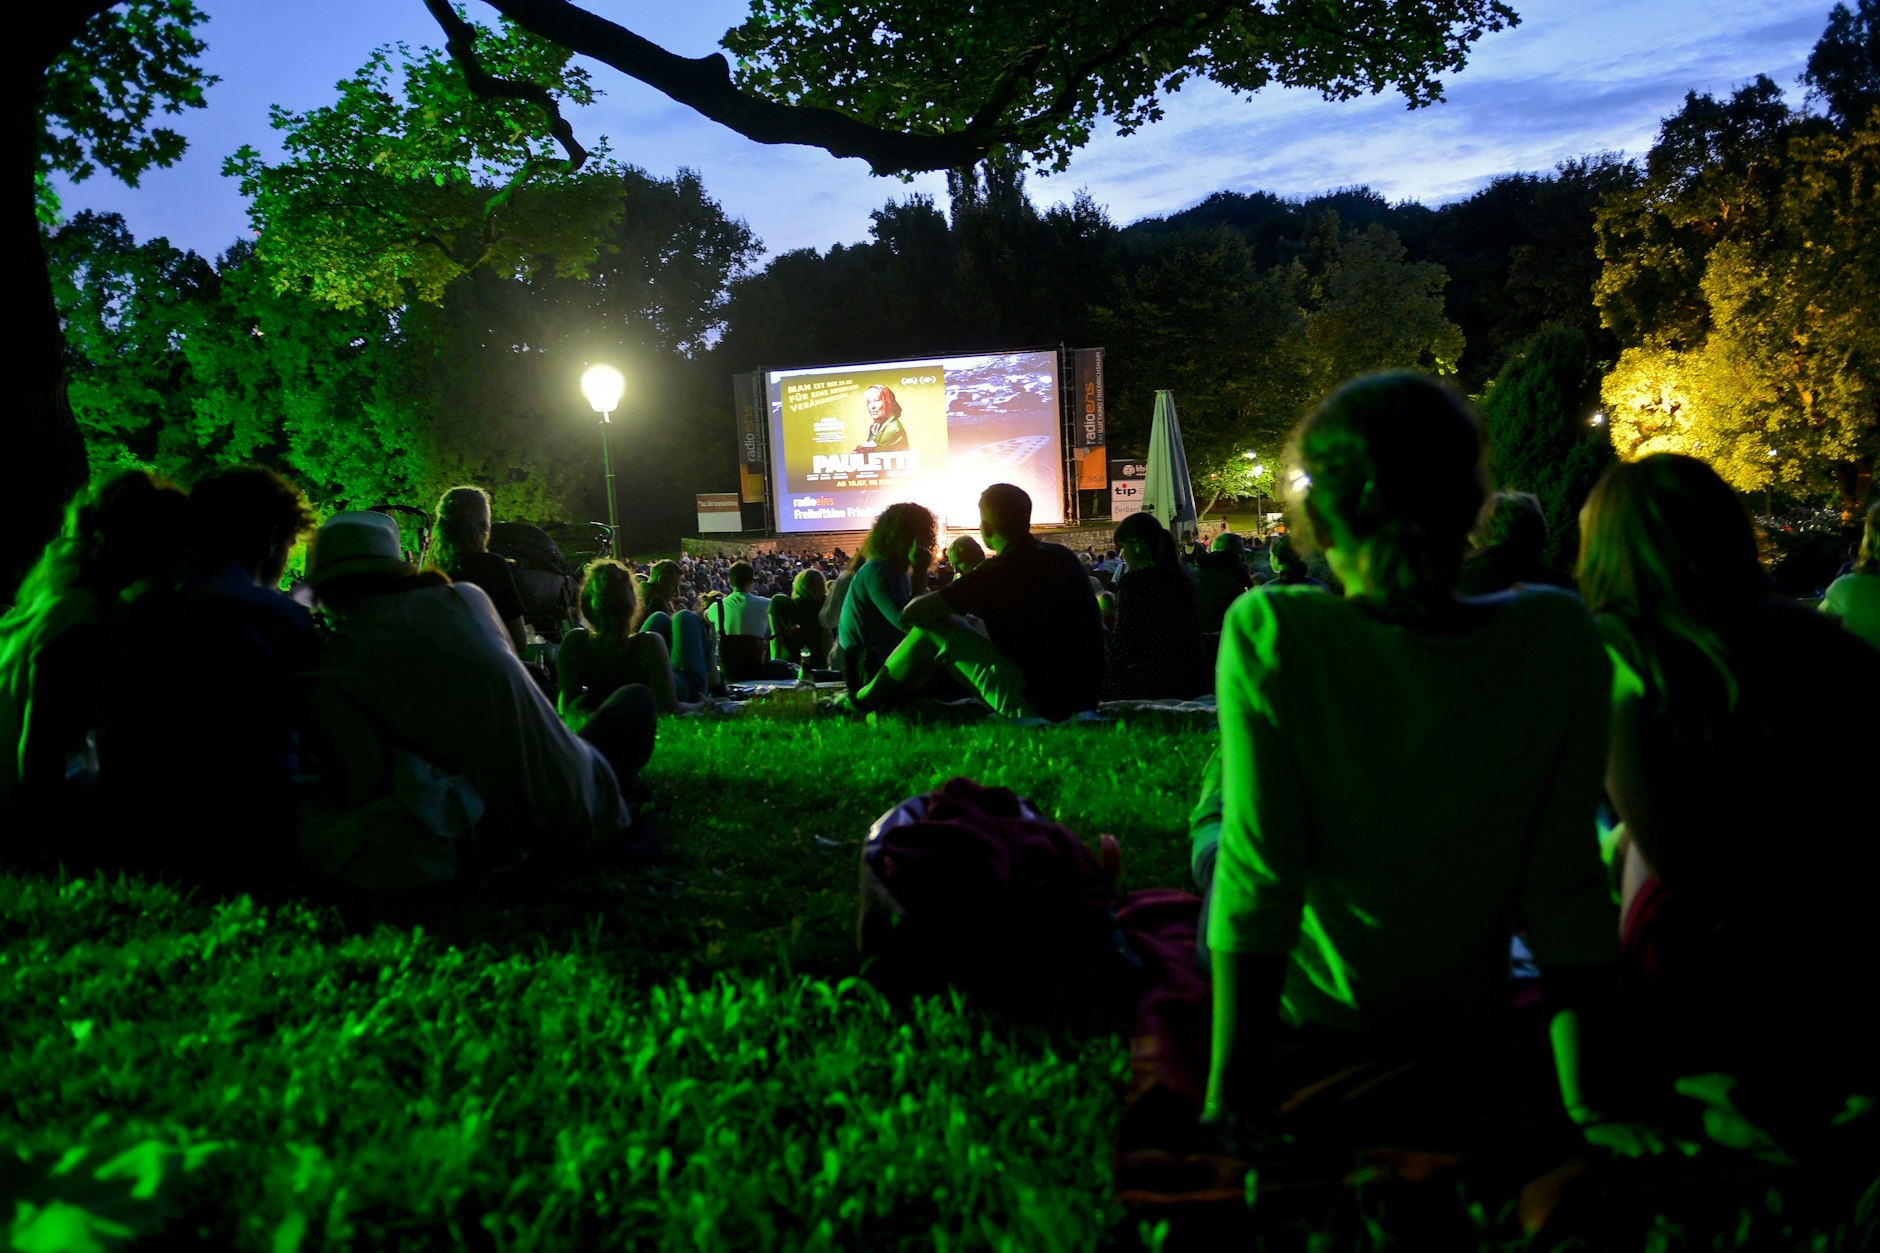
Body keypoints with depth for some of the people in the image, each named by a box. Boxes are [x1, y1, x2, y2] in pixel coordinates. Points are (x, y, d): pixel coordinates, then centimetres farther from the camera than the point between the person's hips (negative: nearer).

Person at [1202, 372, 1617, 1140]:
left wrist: (1226, 1097, -16)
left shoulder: (1268, 634, -24)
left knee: (1213, 833, 26)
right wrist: (1583, 1100, -5)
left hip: (1310, 1030, -3)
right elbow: (1565, 887, -14)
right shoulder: (1559, 640, -16)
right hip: (1469, 1036, 3)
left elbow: (1255, 879, -24)